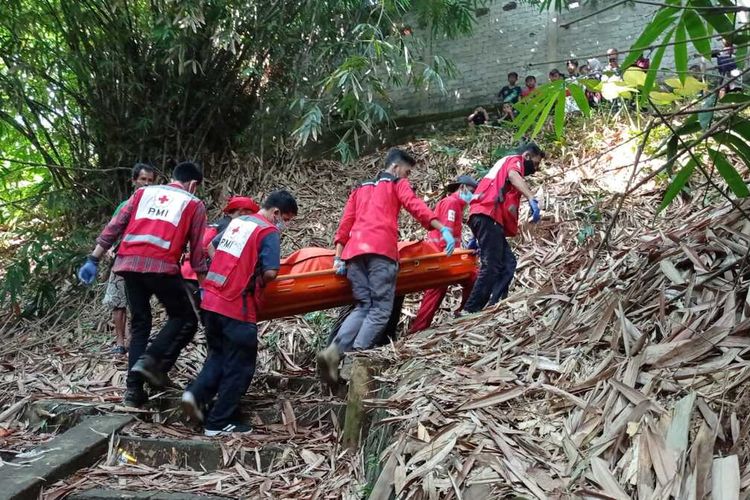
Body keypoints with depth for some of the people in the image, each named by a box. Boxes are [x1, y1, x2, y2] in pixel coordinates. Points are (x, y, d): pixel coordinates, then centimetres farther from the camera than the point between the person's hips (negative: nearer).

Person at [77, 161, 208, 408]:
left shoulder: (144, 192, 23)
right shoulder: (194, 204, 13)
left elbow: (114, 227, 16)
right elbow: (197, 251, 9)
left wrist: (93, 259, 18)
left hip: (128, 263, 5)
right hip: (161, 266, -5)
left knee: (140, 324, 16)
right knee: (185, 319, 12)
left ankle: (133, 389, 12)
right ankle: (152, 360, -9)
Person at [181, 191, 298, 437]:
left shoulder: (237, 221, 15)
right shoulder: (269, 232, -8)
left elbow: (211, 246, 25)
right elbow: (270, 272, -17)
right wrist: (259, 283, 4)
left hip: (210, 299, 7)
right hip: (237, 307, -7)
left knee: (218, 355, 24)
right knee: (239, 366, 5)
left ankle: (197, 394, 6)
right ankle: (218, 423, 11)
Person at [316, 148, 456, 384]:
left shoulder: (360, 189, 33)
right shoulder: (398, 183, 17)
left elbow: (345, 223, 22)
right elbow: (414, 205, -3)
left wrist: (338, 257, 16)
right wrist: (443, 229, -13)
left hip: (354, 249, 6)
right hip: (380, 249, -6)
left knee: (364, 306, 10)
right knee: (381, 308, -3)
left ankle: (334, 350, -10)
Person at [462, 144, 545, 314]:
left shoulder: (505, 163, 36)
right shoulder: (515, 160, 10)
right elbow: (513, 175, -18)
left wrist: (477, 238, 27)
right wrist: (532, 199, -33)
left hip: (483, 216, 9)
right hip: (488, 215, -9)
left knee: (507, 263, 4)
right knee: (491, 266, -13)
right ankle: (470, 310, -17)